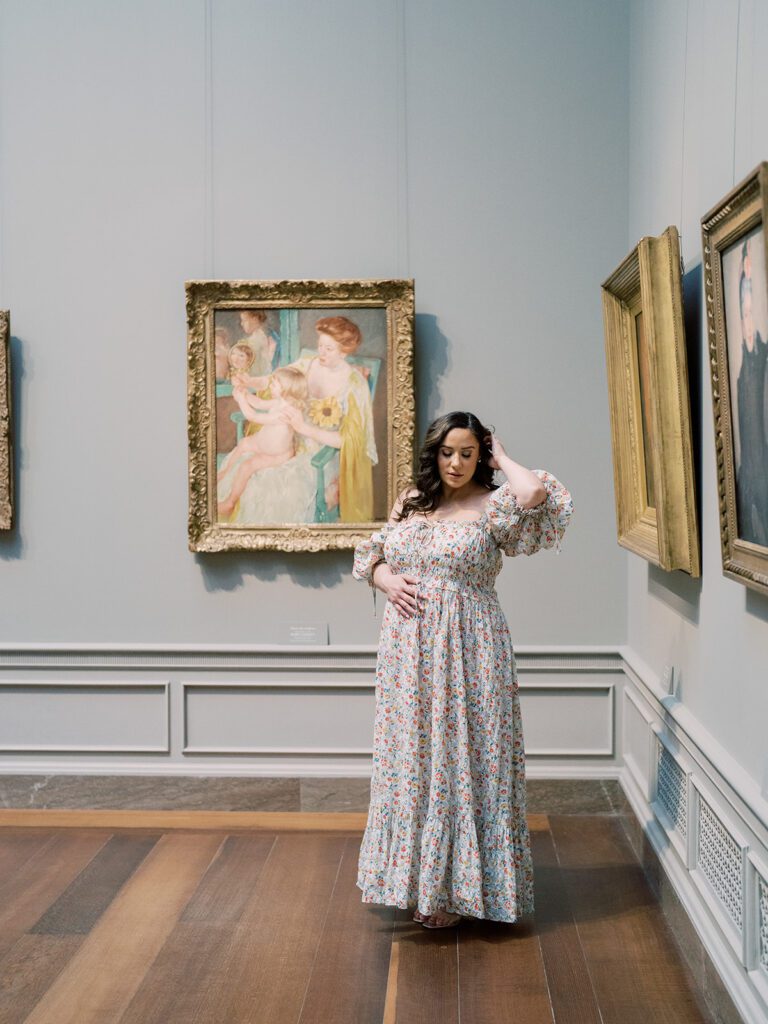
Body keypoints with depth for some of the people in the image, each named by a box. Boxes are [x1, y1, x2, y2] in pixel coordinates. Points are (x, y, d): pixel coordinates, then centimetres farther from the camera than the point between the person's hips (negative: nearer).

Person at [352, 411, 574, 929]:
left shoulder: (492, 506, -4)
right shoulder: (410, 502, 12)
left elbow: (535, 491, -26)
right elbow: (369, 555, 20)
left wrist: (501, 457, -7)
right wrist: (386, 580, -2)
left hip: (467, 652, -5)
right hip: (409, 653, 5)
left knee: (461, 757, -1)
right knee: (412, 759, 10)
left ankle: (455, 887, 11)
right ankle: (419, 877, 25)